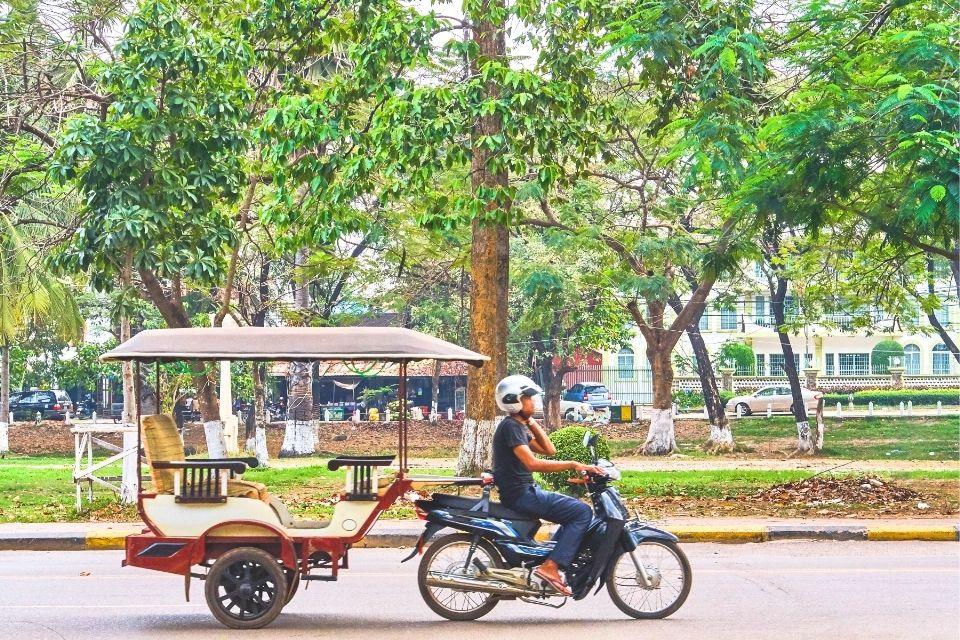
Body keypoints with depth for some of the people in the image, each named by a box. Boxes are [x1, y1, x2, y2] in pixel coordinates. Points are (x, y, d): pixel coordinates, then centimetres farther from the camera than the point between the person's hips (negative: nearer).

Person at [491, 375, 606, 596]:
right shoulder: (510, 426, -15)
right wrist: (573, 465, -28)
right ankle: (550, 567, -21)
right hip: (520, 495, -10)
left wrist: (532, 423, 9)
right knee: (582, 512, -15)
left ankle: (546, 558, 13)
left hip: (525, 491, 10)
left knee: (575, 510, 19)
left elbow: (549, 450, 16)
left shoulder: (518, 426, 17)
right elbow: (532, 463, -27)